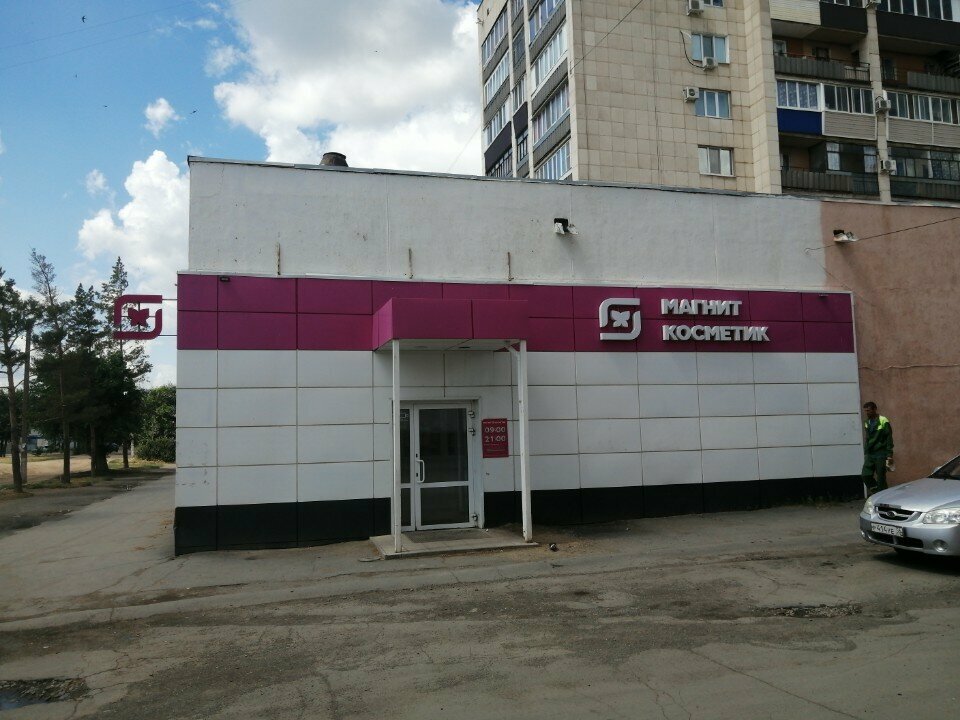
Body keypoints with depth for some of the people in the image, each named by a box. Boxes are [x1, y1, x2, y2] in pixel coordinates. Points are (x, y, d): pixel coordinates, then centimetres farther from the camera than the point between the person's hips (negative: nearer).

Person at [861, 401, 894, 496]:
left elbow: (889, 439, -10)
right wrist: (865, 453, 16)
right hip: (870, 454, 6)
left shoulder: (883, 422, -9)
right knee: (865, 475, -3)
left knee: (881, 478, -2)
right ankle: (875, 492, 12)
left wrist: (890, 455, -14)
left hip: (881, 454, -6)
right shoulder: (867, 423, 12)